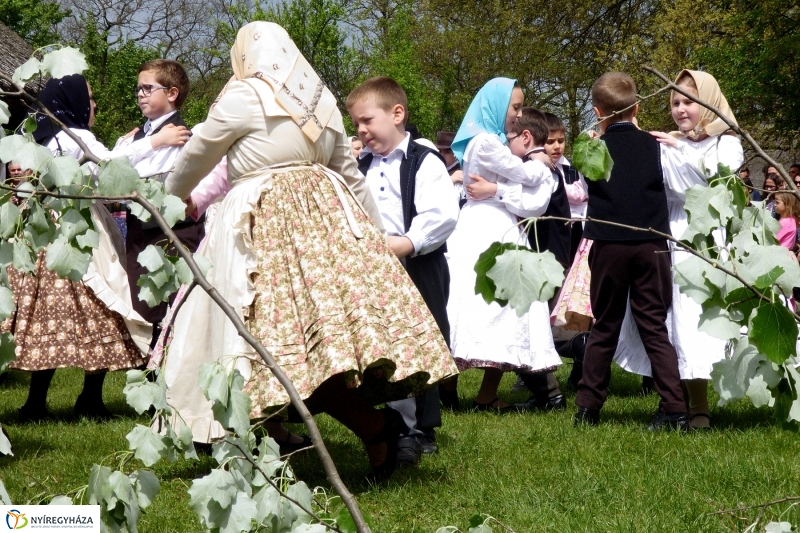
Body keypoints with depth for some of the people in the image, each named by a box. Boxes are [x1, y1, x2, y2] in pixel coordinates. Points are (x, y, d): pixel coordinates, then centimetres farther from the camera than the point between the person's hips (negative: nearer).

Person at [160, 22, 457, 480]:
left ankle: (372, 425, -20)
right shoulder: (322, 99, 15)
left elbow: (197, 158, 11)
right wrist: (377, 231, 28)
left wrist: (174, 195, 29)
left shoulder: (243, 95, -1)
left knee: (291, 338, -11)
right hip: (328, 215, 7)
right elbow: (350, 171, 21)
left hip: (268, 225, -7)